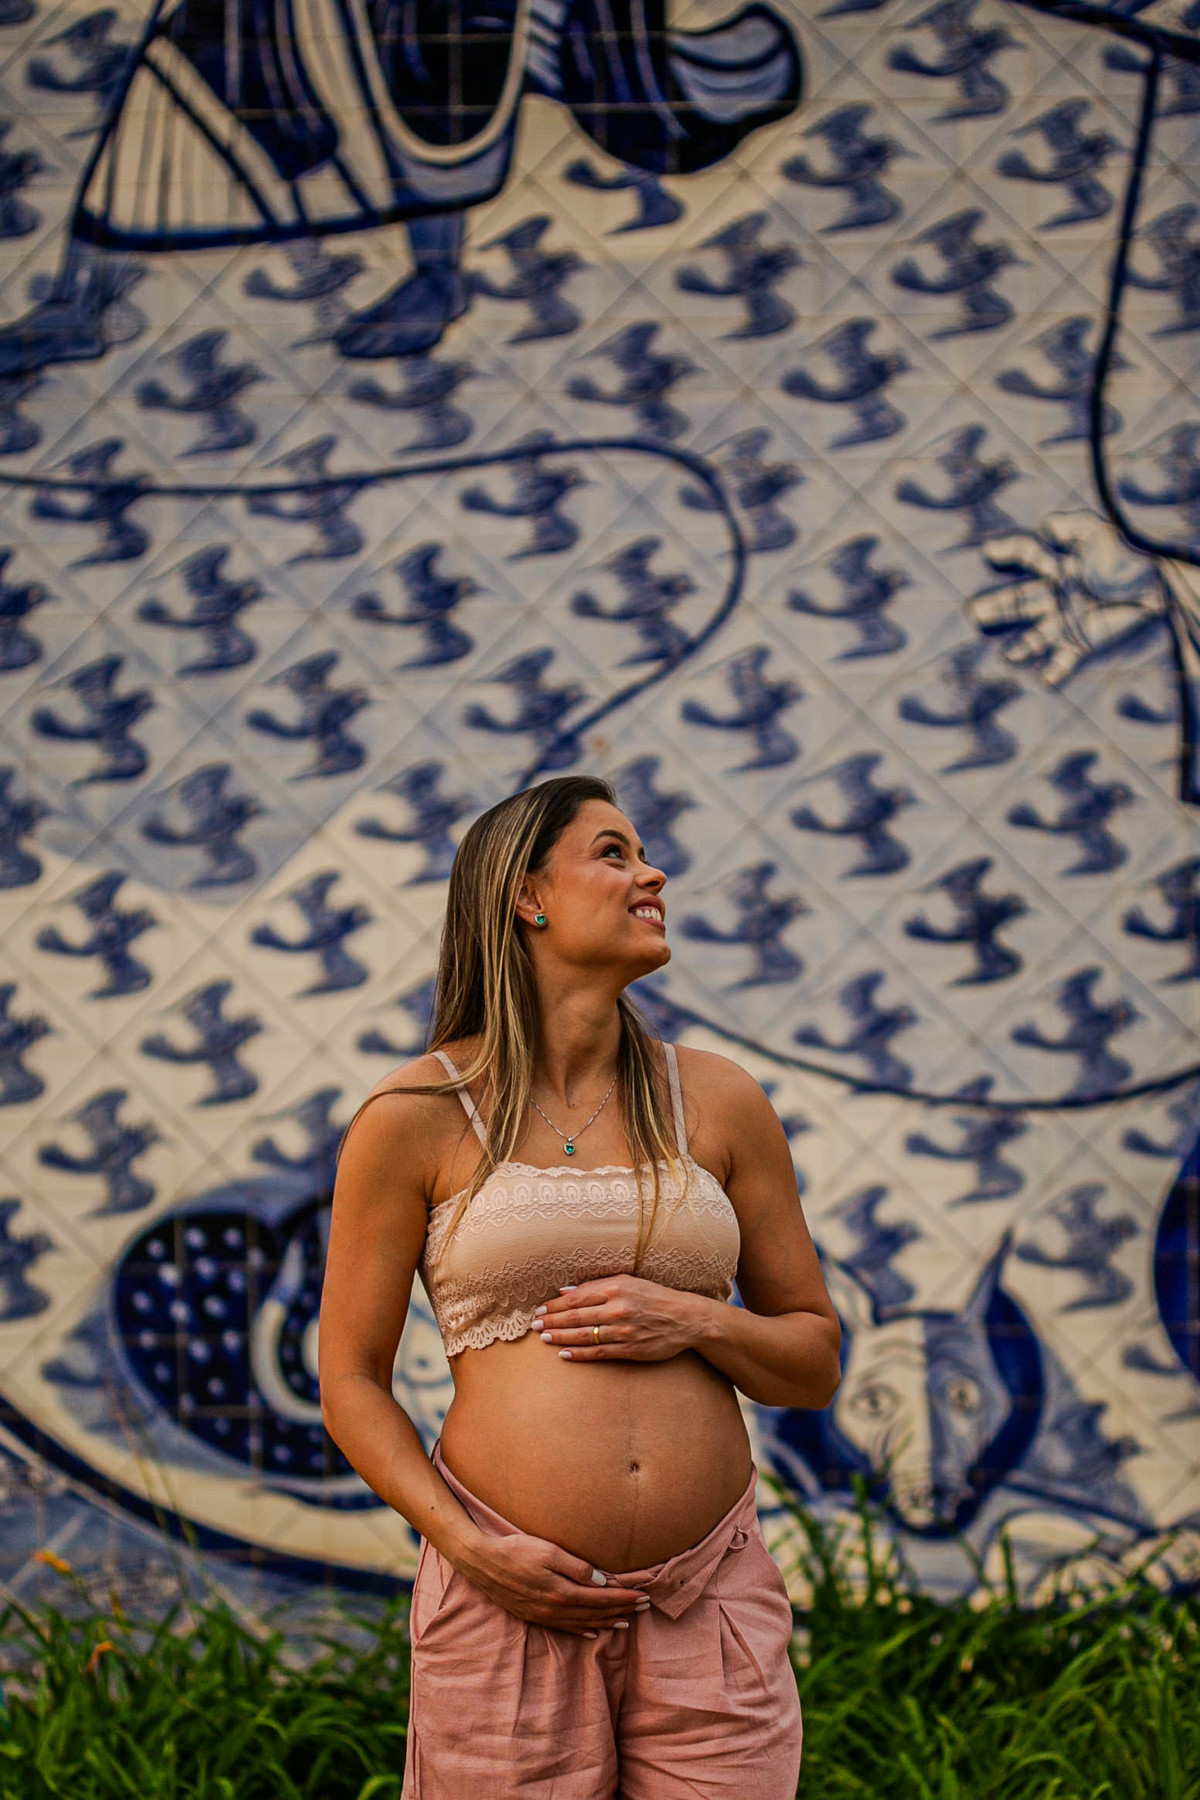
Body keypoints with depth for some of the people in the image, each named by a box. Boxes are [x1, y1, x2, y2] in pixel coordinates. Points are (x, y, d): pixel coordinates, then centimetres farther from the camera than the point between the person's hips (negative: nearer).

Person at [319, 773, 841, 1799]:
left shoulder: (718, 1103, 7)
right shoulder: (414, 1118, -1)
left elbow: (815, 1361, 12)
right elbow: (352, 1383, 2)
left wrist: (695, 1321, -7)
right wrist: (470, 1548, -10)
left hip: (711, 1601, 2)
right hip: (509, 1603, -2)